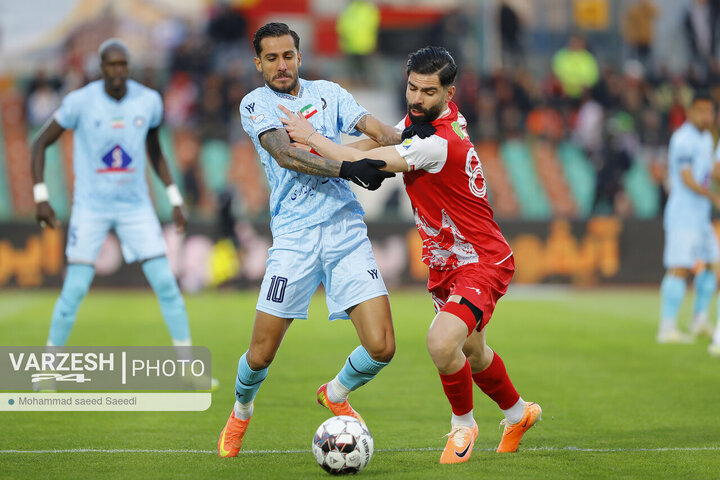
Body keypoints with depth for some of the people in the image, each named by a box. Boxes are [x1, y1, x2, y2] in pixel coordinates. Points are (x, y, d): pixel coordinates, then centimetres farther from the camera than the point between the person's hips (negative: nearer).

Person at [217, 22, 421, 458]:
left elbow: (376, 131, 4)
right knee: (261, 354, -3)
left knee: (381, 347, -9)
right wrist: (347, 168, -23)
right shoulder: (256, 104, 5)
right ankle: (241, 412, 30)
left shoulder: (328, 93, 15)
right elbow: (284, 154, -12)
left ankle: (336, 394, 23)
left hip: (346, 230, 3)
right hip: (294, 236, -2)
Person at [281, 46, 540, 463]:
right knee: (472, 353, 24)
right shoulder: (422, 116, -1)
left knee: (442, 343, -27)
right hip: (447, 262, 10)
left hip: (482, 261, -10)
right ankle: (519, 413, 50)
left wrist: (310, 137, -19)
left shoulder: (440, 143, -29)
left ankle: (463, 424, -1)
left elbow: (366, 164, -30)